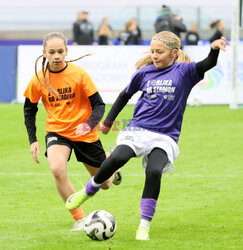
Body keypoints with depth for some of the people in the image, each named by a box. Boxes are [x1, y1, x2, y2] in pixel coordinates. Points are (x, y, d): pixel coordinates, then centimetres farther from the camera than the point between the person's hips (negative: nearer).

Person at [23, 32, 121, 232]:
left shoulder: (79, 74, -14)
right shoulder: (38, 80, -8)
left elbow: (98, 104, -9)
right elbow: (29, 109, 7)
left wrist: (90, 123, -28)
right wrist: (33, 140, 0)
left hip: (85, 134, 0)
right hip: (57, 132, 1)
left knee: (104, 184, 11)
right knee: (57, 168, -32)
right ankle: (80, 219, -20)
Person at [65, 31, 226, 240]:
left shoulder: (183, 72, 0)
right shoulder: (144, 72, 9)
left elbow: (207, 65, -17)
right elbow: (125, 95, 24)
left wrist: (214, 49, -38)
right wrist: (108, 121, 28)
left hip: (164, 137, -2)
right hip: (137, 130, 2)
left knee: (154, 172, -27)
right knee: (116, 159, -25)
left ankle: (144, 226, -15)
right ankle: (88, 191, 2)